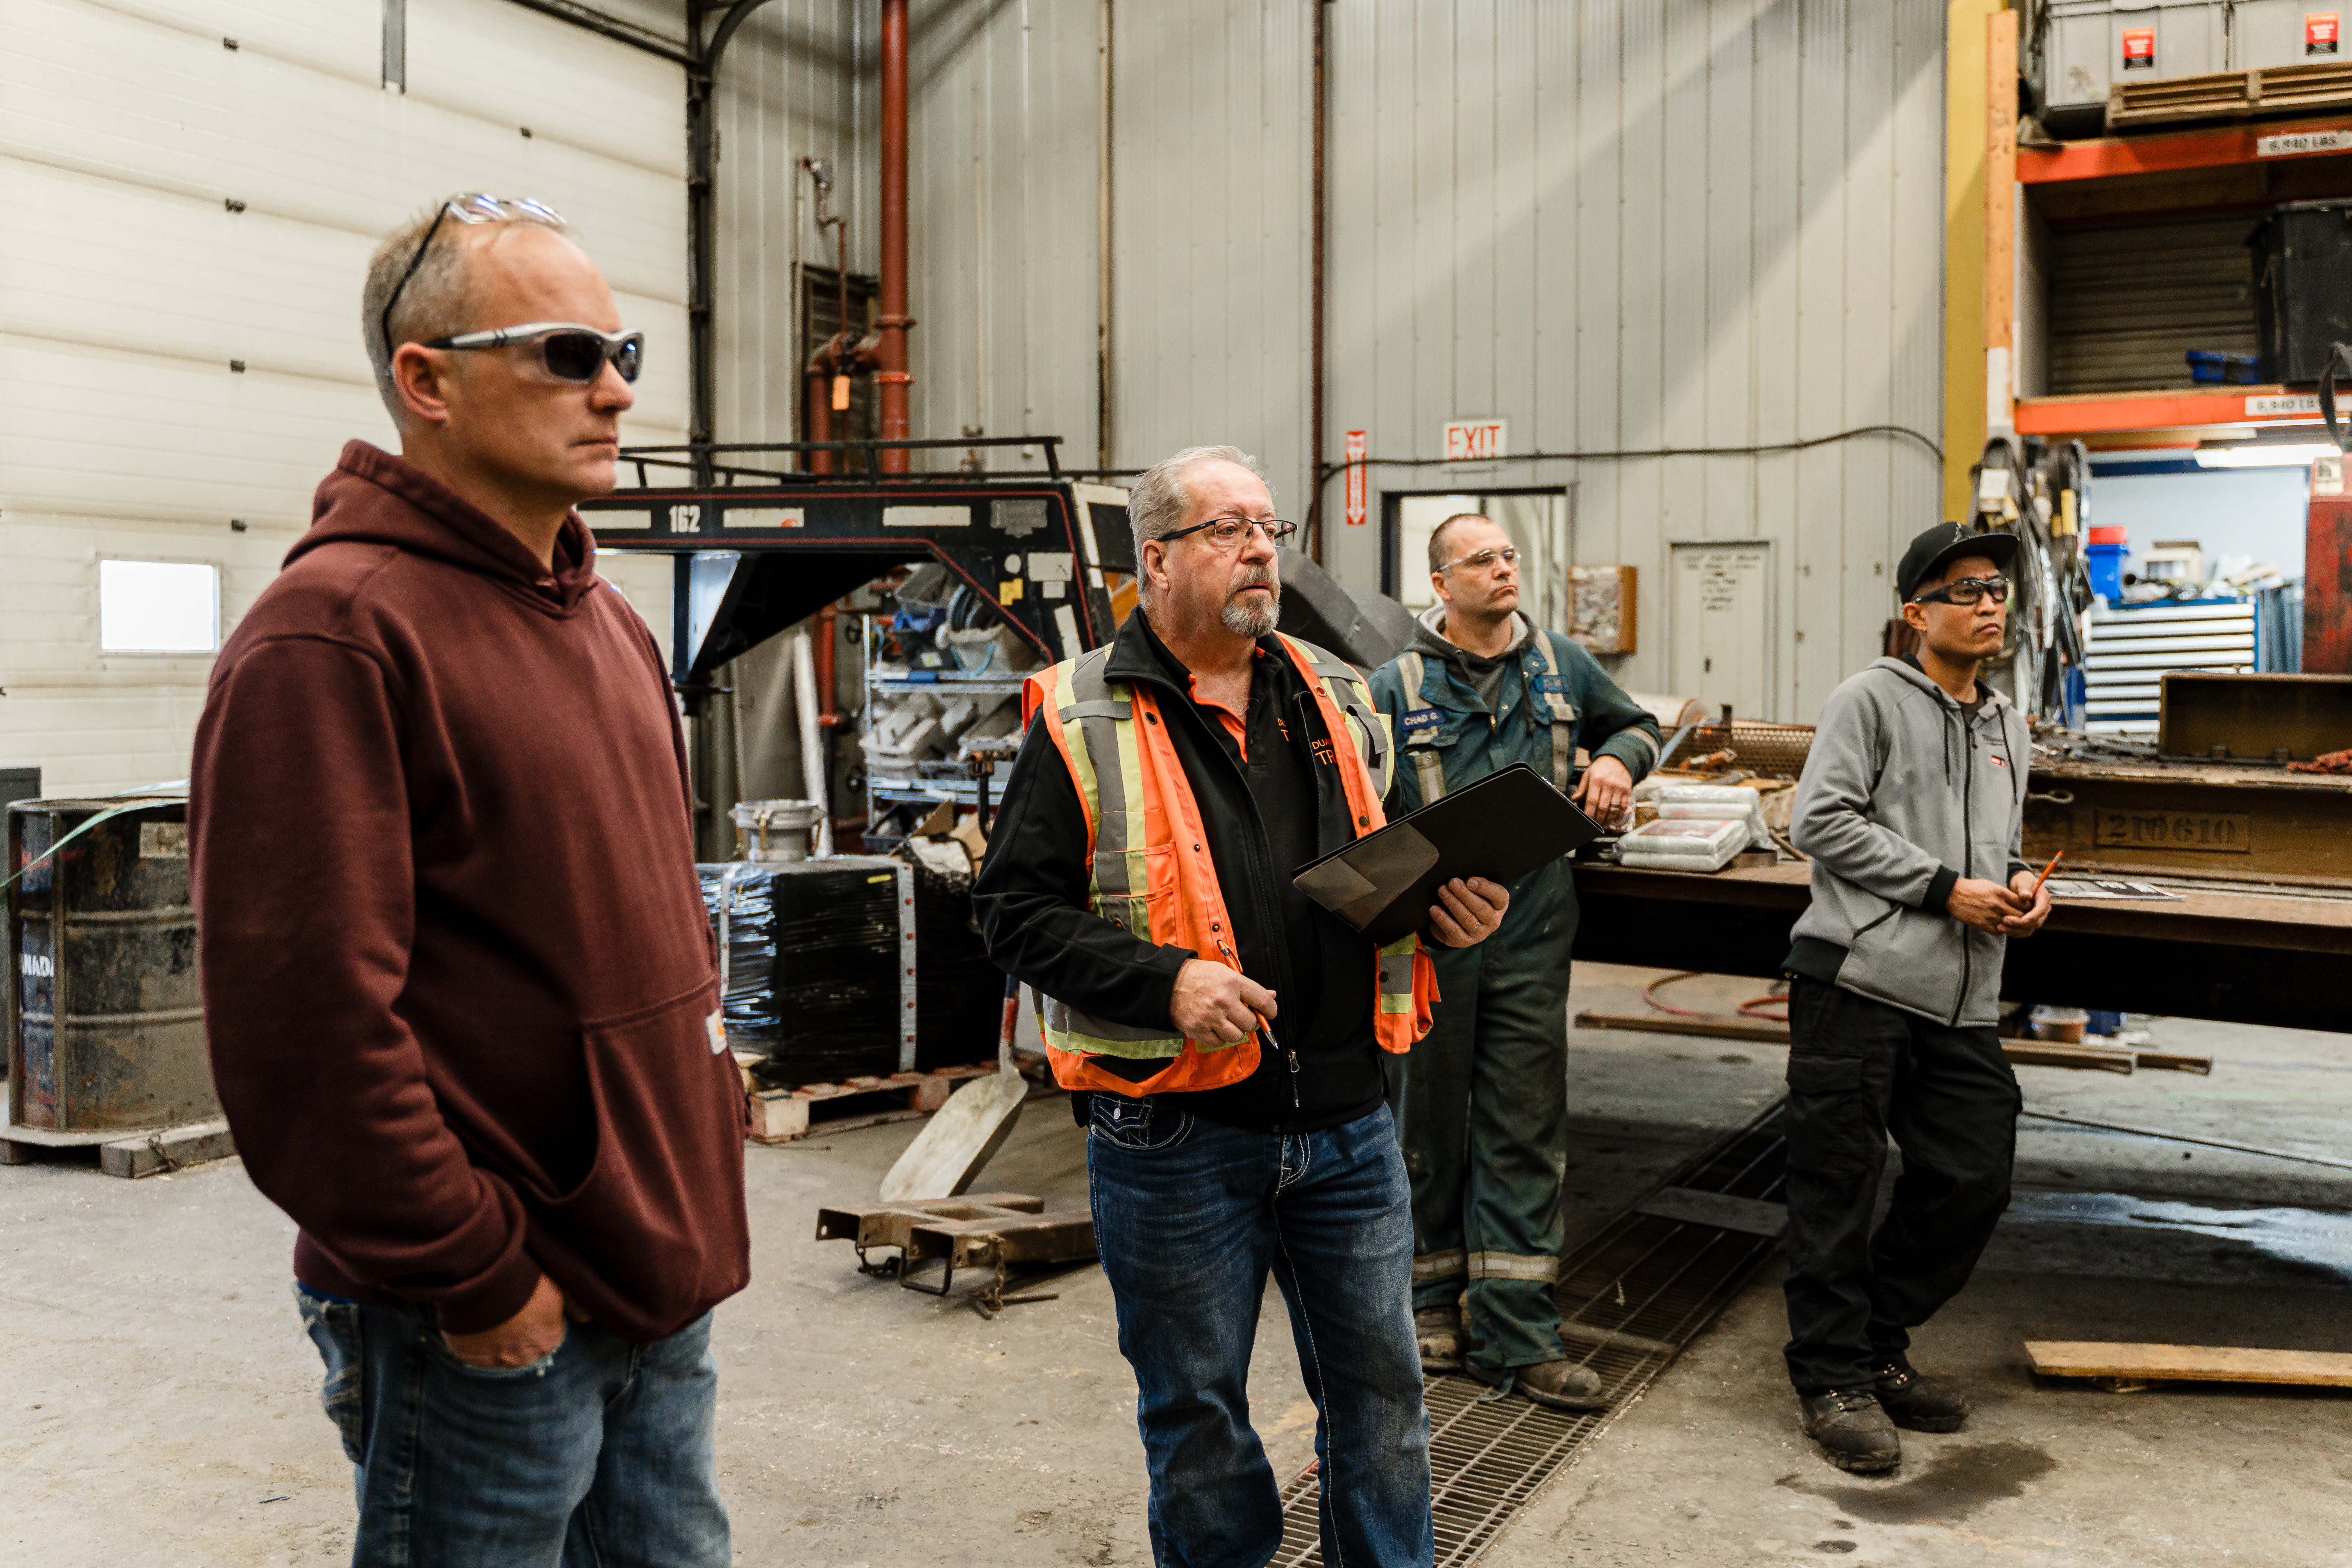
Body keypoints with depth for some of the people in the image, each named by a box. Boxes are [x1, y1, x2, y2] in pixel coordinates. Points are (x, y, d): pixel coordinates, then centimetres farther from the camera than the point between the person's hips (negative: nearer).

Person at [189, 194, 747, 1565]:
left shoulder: (612, 623, 13)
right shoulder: (335, 632, -16)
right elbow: (307, 1021, -22)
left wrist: (703, 1075, 14)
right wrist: (475, 1280, -17)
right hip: (490, 1334, -8)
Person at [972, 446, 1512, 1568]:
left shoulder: (1335, 701, 10)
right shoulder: (1084, 720, -6)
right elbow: (1016, 909, -9)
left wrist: (1451, 912, -1)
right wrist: (1166, 981, -21)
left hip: (1348, 1126, 4)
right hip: (1175, 1138, -4)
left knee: (1380, 1392, 15)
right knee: (1197, 1414, 12)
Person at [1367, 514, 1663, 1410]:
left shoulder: (1562, 666, 9)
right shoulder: (1398, 688, -2)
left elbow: (1638, 725, 27)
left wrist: (1618, 760, 4)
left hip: (1531, 933, 3)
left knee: (1526, 1134, 3)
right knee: (1430, 1125, 9)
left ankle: (1517, 1336, 9)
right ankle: (1429, 1305, 26)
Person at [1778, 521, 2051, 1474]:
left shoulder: (2007, 727, 21)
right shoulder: (1871, 699, -2)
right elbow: (1821, 823, -11)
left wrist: (2020, 887, 7)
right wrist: (1945, 888, -12)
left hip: (1959, 1002, 7)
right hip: (1858, 979, -7)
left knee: (1972, 1182, 7)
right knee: (1838, 1190, -1)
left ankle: (1877, 1346, 26)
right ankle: (1834, 1381, 12)